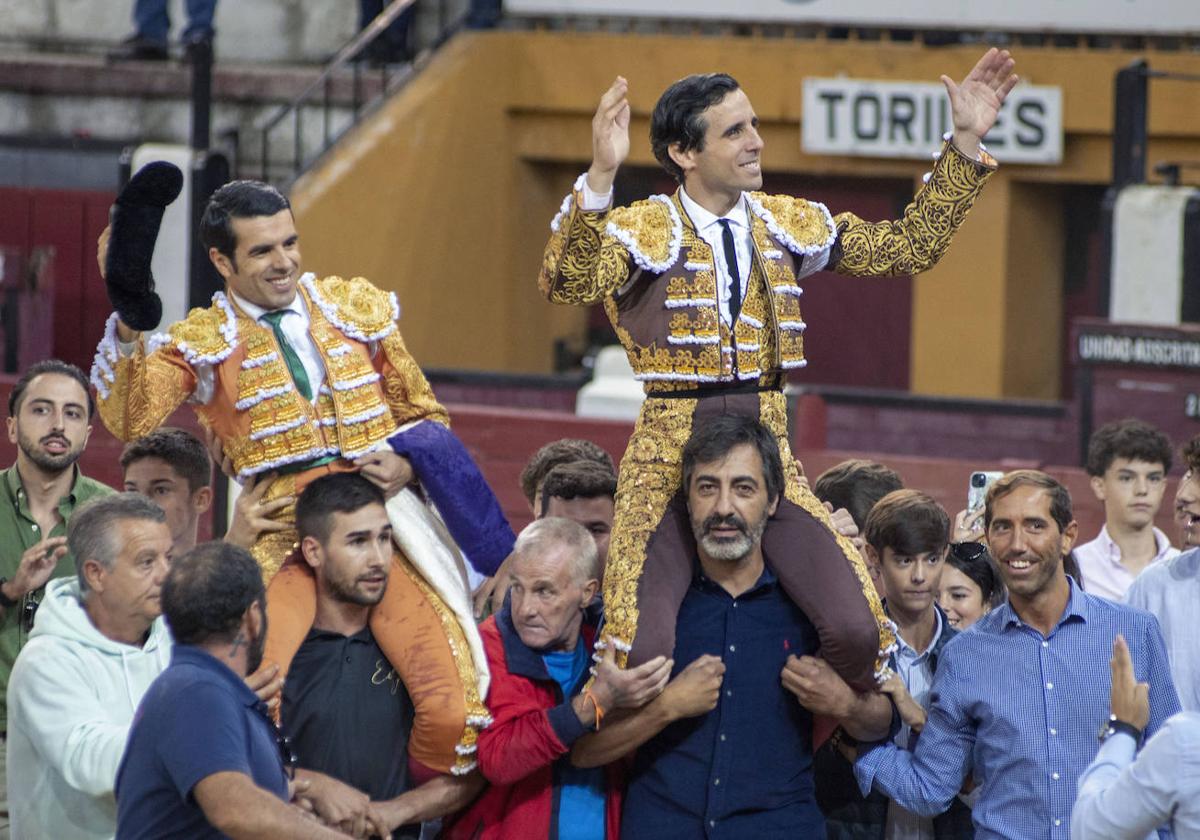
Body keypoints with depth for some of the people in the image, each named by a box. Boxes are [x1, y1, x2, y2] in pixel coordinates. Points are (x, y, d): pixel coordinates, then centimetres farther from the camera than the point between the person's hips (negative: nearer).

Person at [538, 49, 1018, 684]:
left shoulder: (787, 223, 11)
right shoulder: (644, 231, -6)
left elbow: (909, 246, 16)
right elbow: (567, 284, -25)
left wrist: (966, 144, 9)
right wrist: (600, 177, -40)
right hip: (669, 455, -4)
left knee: (859, 631, -15)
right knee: (642, 653, -22)